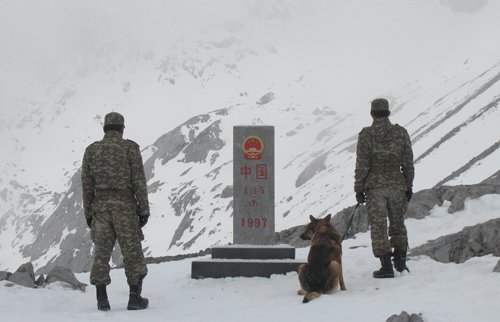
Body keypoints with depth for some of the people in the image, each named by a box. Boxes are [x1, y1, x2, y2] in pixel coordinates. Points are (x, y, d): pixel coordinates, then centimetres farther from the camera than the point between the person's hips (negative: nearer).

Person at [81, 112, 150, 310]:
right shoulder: (130, 147, -2)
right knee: (132, 252, 4)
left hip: (101, 206, 3)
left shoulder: (91, 150, 6)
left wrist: (88, 214, 13)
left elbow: (87, 185, 6)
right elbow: (139, 181, -7)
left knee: (102, 253, 5)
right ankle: (135, 297, 2)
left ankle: (102, 299, 0)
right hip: (124, 206, -3)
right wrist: (144, 211, -3)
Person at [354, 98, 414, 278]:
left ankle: (386, 266, -3)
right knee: (398, 224, 17)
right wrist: (409, 186, 12)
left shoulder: (366, 135, -7)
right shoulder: (401, 133, 1)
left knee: (378, 225, 1)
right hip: (397, 185, 3)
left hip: (375, 186, -3)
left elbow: (362, 165, -8)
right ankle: (401, 262, 21)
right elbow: (408, 163, 4)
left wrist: (359, 189, -1)